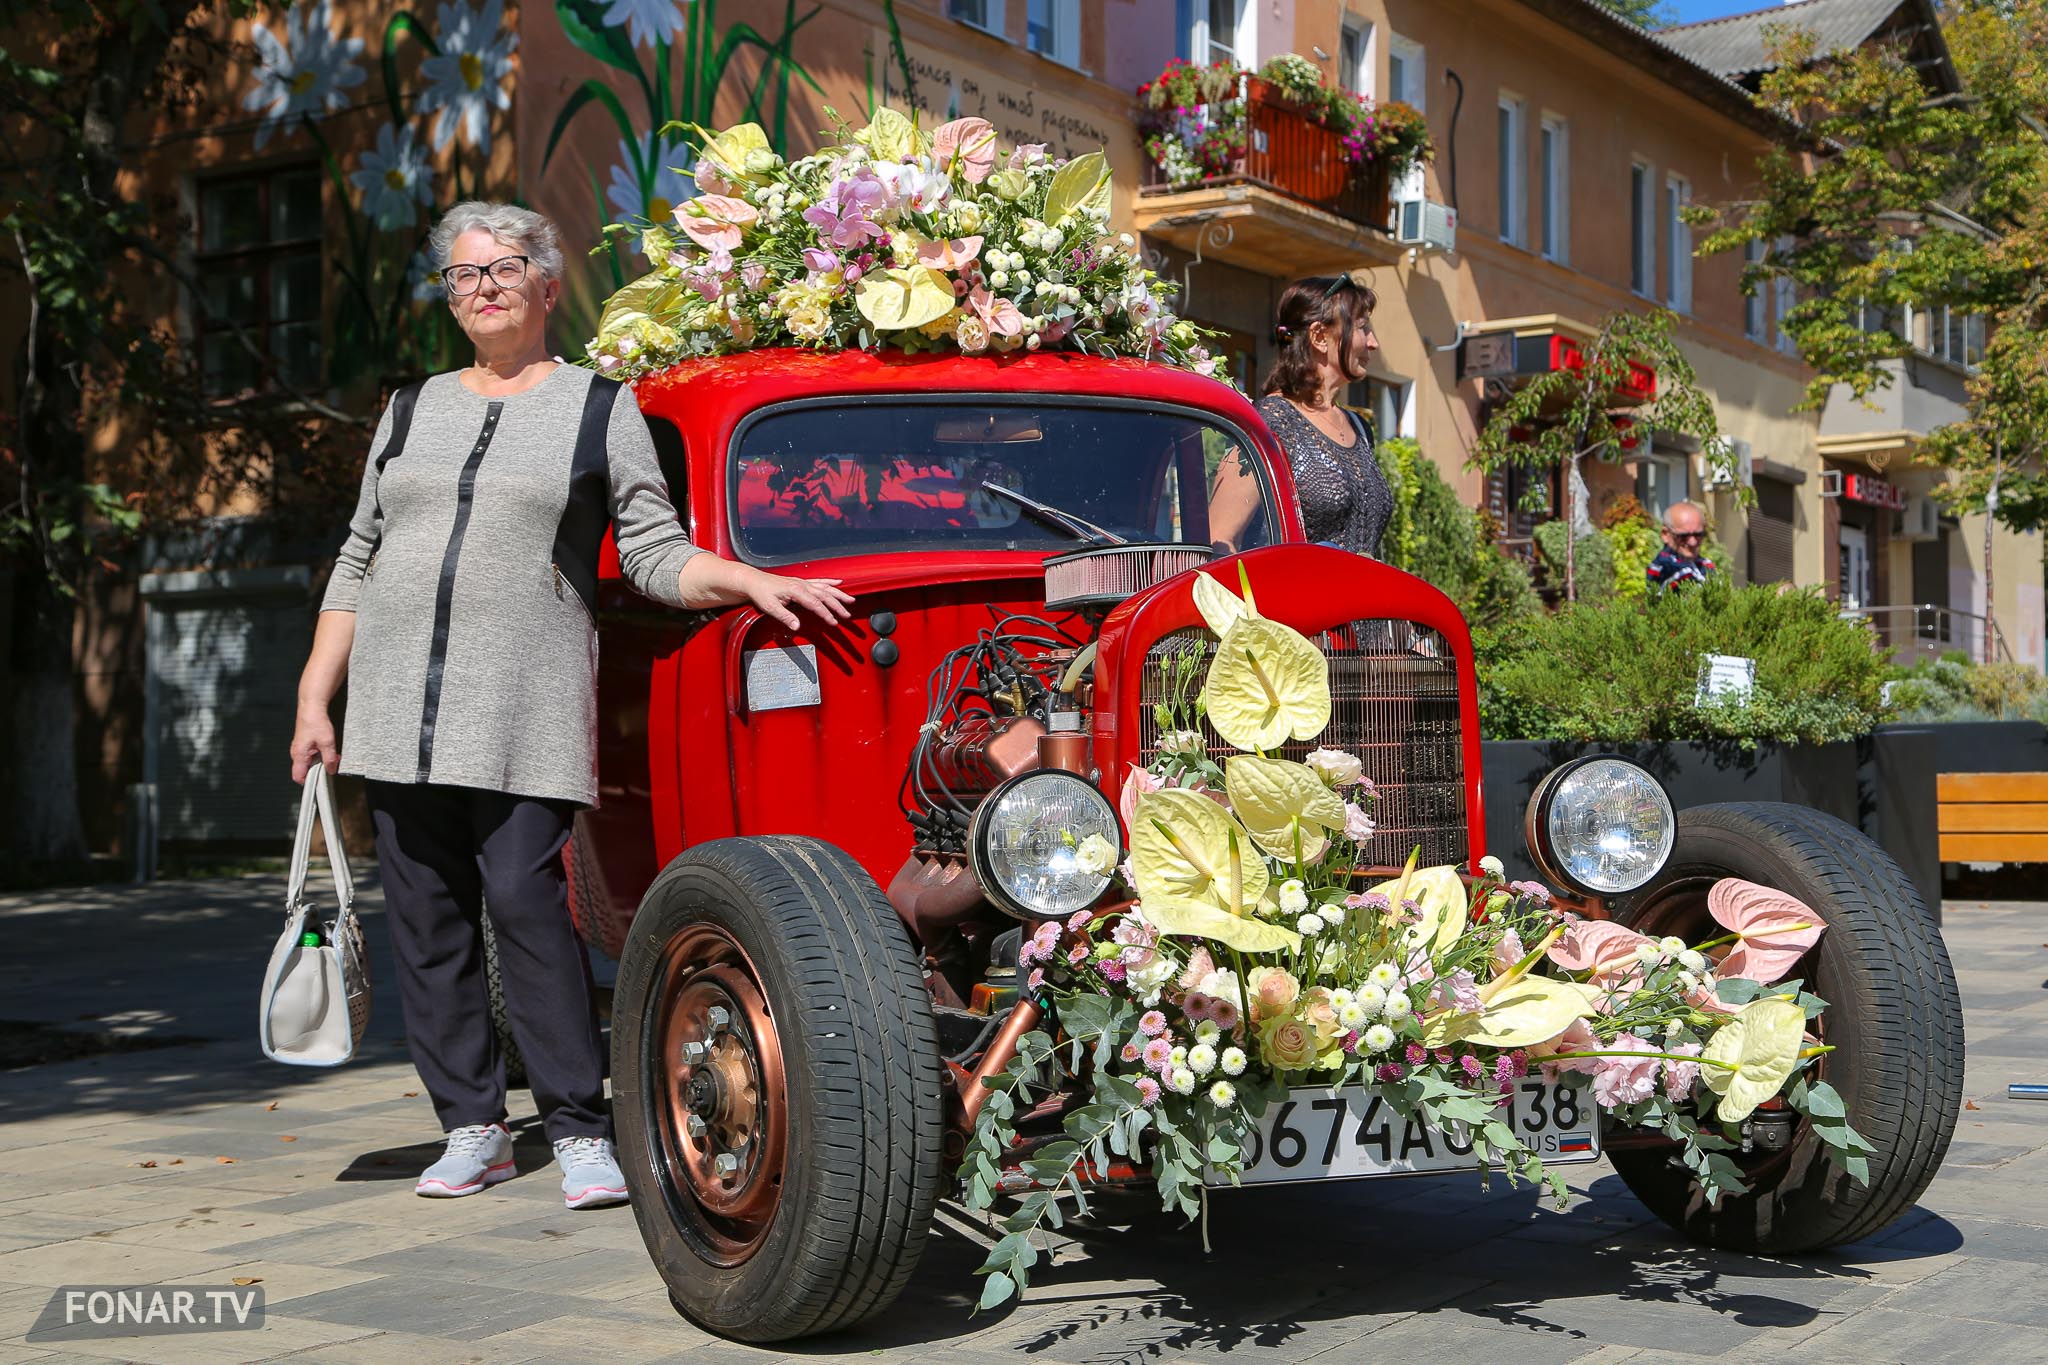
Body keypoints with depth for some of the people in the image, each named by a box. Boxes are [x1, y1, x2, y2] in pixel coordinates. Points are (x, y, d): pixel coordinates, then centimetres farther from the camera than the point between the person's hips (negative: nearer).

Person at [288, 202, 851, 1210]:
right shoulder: (412, 409, 18)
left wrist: (754, 581, -15)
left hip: (525, 708, -4)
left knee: (524, 898, -14)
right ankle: (472, 1126, 14)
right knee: (425, 914, 3)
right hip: (396, 708, 5)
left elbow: (656, 555, 3)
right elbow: (357, 564, 18)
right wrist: (313, 700, 12)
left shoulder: (601, 407, 7)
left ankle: (579, 1129, -5)